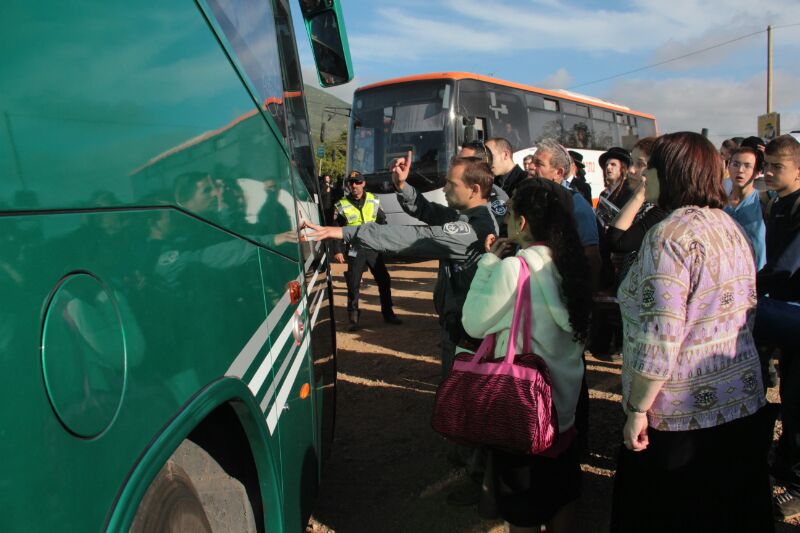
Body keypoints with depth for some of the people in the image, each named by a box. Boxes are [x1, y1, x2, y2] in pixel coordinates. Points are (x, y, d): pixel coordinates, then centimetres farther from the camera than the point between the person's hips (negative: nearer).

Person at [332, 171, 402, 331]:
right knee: (353, 285, -2)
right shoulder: (342, 205, -4)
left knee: (384, 281, 6)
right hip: (354, 250, -3)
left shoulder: (373, 201, 3)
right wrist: (337, 251, -5)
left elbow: (382, 221, 14)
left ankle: (388, 314, 21)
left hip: (373, 247, 3)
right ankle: (353, 318, 11)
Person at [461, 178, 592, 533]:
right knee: (560, 492, 23)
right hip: (564, 396, 7)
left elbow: (474, 323, -15)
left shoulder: (513, 267, -22)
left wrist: (489, 262, -8)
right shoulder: (570, 263, -2)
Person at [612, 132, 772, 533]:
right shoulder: (731, 227, 7)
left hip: (683, 414, -8)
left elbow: (660, 339, -26)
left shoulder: (669, 235, -21)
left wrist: (637, 410, -18)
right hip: (743, 401, 9)